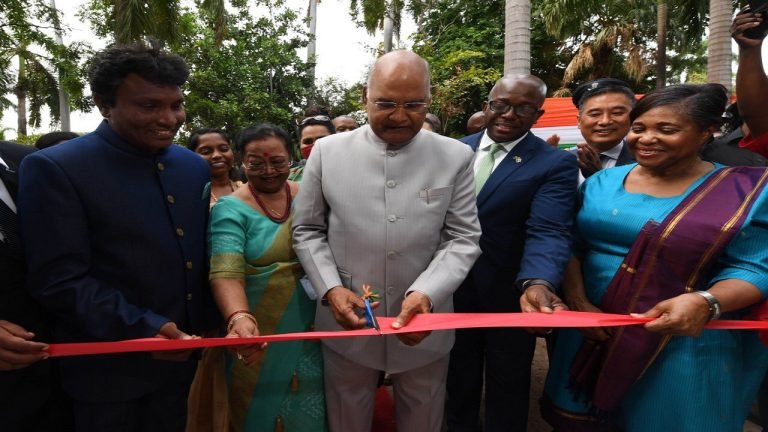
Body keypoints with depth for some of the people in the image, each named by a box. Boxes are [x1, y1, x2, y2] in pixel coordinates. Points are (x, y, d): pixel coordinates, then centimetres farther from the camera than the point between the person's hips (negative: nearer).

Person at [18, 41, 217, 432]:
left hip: (184, 356, 5)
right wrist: (142, 329, -22)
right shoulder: (55, 168, -13)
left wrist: (211, 327, 6)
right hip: (109, 368, -5)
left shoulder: (195, 167, 4)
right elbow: (59, 280, -17)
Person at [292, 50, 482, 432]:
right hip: (346, 322, 1)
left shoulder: (456, 157, -4)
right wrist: (330, 289, -12)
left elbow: (463, 238, -4)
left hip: (426, 327, 0)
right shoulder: (328, 151, -3)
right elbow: (307, 231, 3)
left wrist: (426, 293, -20)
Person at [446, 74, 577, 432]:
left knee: (506, 388, 19)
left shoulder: (556, 164, -13)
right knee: (459, 380, 24)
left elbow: (548, 232, -25)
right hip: (455, 289, 4)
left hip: (510, 294, -3)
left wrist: (537, 284, -43)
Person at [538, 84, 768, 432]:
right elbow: (570, 246, 1)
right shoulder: (602, 183, 2)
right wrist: (577, 302, -12)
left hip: (684, 346, -3)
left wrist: (706, 303, -29)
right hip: (589, 334, 4)